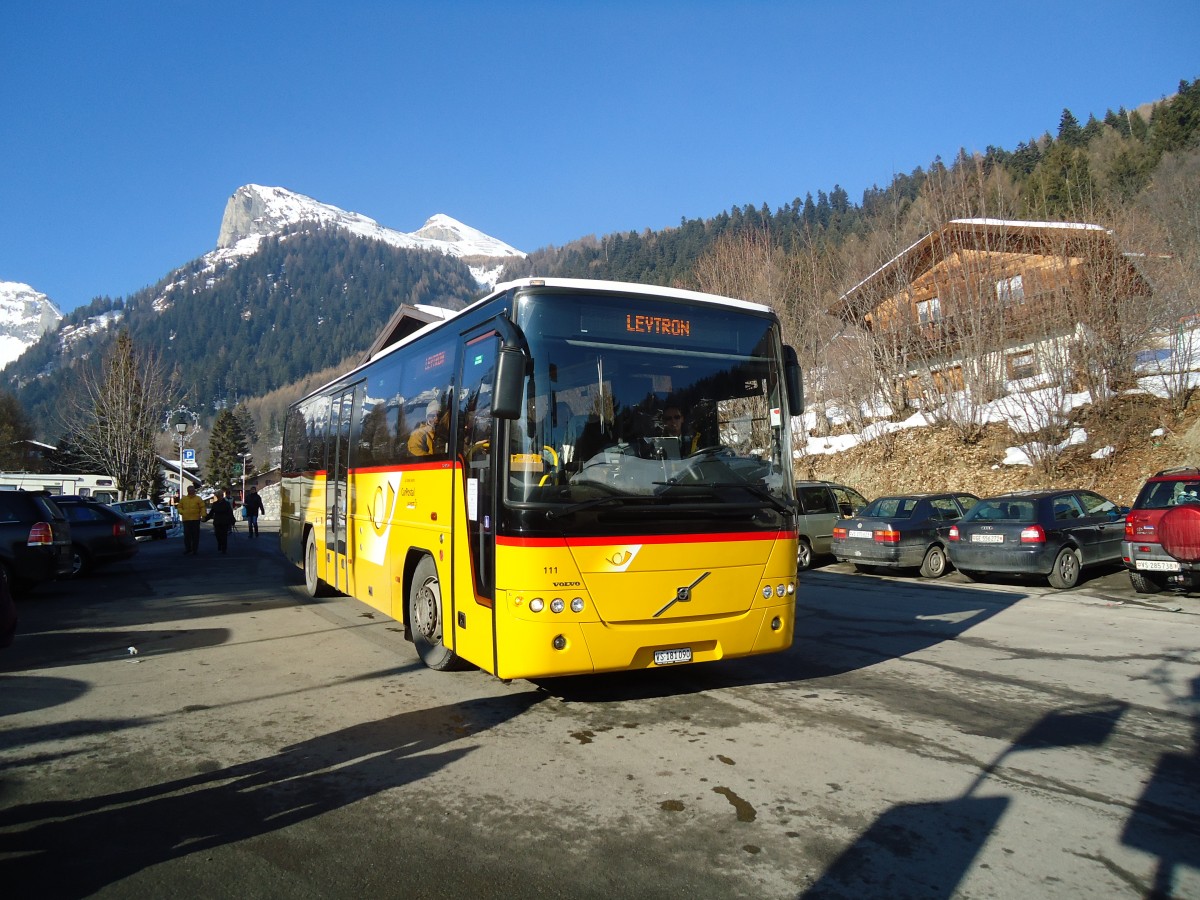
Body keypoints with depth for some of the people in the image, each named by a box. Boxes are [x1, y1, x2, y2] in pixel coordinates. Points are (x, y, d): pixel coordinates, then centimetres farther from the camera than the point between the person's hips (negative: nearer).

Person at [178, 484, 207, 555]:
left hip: (195, 519, -2)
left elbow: (202, 507, 0)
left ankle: (195, 549, 6)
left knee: (195, 535, -1)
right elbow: (180, 507, 18)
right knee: (187, 535, 4)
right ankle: (188, 548, 14)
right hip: (186, 519, 2)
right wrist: (181, 512, -2)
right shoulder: (183, 499, 12)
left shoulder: (198, 499, 4)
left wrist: (203, 515, -11)